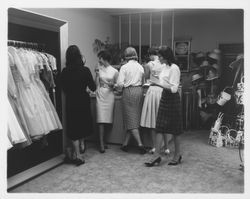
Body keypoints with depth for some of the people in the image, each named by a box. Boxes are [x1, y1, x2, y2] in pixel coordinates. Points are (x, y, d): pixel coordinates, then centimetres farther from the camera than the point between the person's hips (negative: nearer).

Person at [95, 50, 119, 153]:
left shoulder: (114, 71, 4)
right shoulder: (99, 69, 7)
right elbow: (96, 84, 3)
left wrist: (110, 84, -10)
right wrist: (97, 74, -8)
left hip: (109, 96, 0)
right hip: (100, 95, 0)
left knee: (108, 120, 3)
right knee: (101, 120, -7)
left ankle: (103, 141, 20)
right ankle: (101, 144, -5)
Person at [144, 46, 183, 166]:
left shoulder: (174, 68, -16)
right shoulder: (165, 67, 10)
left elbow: (174, 88, -21)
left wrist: (159, 83, -21)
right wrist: (156, 83, 6)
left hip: (172, 99, -8)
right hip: (164, 98, 8)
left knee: (174, 129, 5)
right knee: (160, 127, 6)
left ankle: (177, 155, 22)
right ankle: (157, 155, 11)